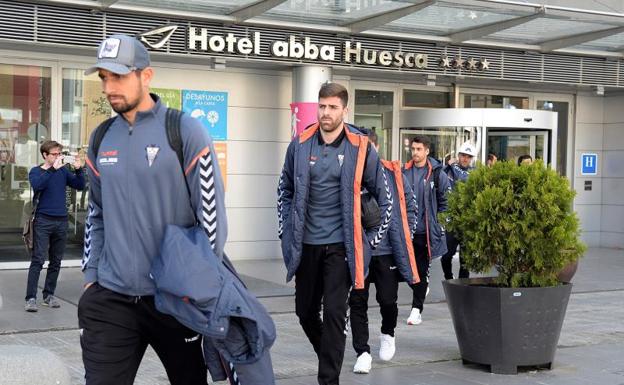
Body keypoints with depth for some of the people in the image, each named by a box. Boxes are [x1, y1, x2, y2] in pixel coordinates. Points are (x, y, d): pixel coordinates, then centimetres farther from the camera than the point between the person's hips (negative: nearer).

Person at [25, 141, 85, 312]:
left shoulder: (63, 170, 10)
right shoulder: (36, 171, 1)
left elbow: (79, 186, 7)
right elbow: (37, 185, -20)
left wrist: (78, 169, -8)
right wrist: (53, 168, -24)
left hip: (61, 221, 4)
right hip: (43, 221, -4)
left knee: (56, 262, 8)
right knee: (37, 260, -9)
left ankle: (49, 295, 17)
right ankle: (31, 298, -9)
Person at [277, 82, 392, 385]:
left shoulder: (360, 148, -6)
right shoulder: (300, 144, 1)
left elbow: (385, 196, 3)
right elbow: (285, 189, 16)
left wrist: (373, 238, 2)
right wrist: (285, 230, 10)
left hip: (341, 245, -3)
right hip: (305, 244, 4)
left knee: (334, 313, -7)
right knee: (305, 311, 14)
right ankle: (329, 356, 39)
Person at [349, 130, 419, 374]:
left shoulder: (393, 174, 1)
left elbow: (409, 207, 10)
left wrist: (403, 237, 6)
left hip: (387, 250, 0)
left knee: (388, 299, 4)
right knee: (357, 302, 2)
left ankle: (387, 334, 34)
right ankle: (363, 352, 11)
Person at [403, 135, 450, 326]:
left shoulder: (436, 173, -2)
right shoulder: (404, 172, 5)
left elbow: (446, 201, 3)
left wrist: (439, 222, -1)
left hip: (425, 230, -3)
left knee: (422, 270, 1)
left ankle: (417, 309, 6)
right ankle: (421, 290, 37)